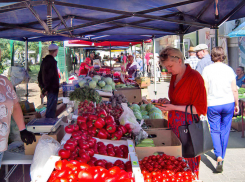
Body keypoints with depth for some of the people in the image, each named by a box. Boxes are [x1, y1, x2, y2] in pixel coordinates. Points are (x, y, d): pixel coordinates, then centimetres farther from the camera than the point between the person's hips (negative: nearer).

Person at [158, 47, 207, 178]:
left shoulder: (194, 77, -13)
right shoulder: (174, 76, 11)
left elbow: (201, 109, -14)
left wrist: (174, 107, -18)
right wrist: (168, 102, 5)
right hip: (174, 125, 7)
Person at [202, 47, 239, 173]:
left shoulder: (207, 70, -5)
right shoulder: (229, 69, 0)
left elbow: (205, 89, -7)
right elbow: (234, 90, 2)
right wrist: (237, 104, 13)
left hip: (213, 105, -2)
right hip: (228, 103, 2)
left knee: (215, 130, 4)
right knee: (225, 130, 15)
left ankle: (219, 157, -14)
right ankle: (222, 155, 27)